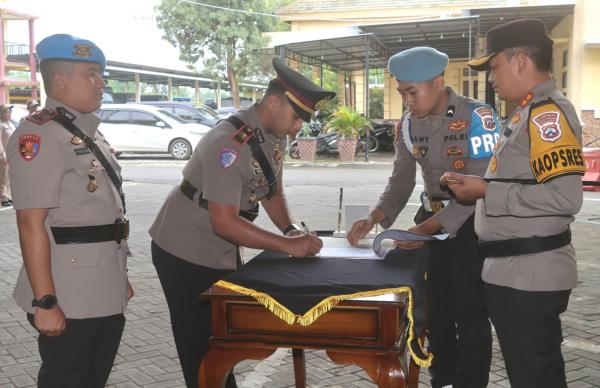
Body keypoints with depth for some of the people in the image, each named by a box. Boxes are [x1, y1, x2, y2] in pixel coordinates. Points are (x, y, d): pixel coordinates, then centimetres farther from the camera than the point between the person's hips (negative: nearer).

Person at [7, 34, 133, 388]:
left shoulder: (90, 132, 14)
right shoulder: (38, 134, -15)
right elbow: (31, 222, -21)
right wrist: (45, 302, -24)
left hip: (107, 292, 9)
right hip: (70, 298, -9)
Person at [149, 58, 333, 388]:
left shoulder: (275, 135, -1)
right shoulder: (229, 143, -28)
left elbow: (272, 192, 11)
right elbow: (224, 222, -29)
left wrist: (291, 230, -7)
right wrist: (287, 245, -27)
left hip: (223, 251, 8)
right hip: (184, 253, -8)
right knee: (200, 347, 3)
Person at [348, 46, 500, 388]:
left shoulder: (477, 116, -20)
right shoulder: (408, 125, -1)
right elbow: (401, 183, 2)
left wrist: (426, 229, -30)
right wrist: (373, 219, -16)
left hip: (472, 222, -5)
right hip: (431, 219, 6)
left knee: (470, 315, 0)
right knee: (436, 310, 14)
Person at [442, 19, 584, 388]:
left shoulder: (548, 112, -17)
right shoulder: (530, 112, 13)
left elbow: (565, 198, -27)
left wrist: (486, 192, -20)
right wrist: (479, 187, 8)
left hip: (529, 275, -10)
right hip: (516, 271, 10)